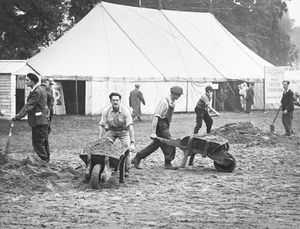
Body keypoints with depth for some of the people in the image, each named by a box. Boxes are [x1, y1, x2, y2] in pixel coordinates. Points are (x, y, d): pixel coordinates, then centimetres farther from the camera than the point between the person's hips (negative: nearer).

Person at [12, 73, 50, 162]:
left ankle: (44, 161, -3)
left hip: (38, 121, -10)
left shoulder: (36, 92, -18)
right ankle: (46, 161, 21)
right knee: (44, 142, 15)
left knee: (37, 143, -5)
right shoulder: (40, 90, 14)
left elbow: (28, 106, -21)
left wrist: (17, 117, -22)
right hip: (43, 120, 10)